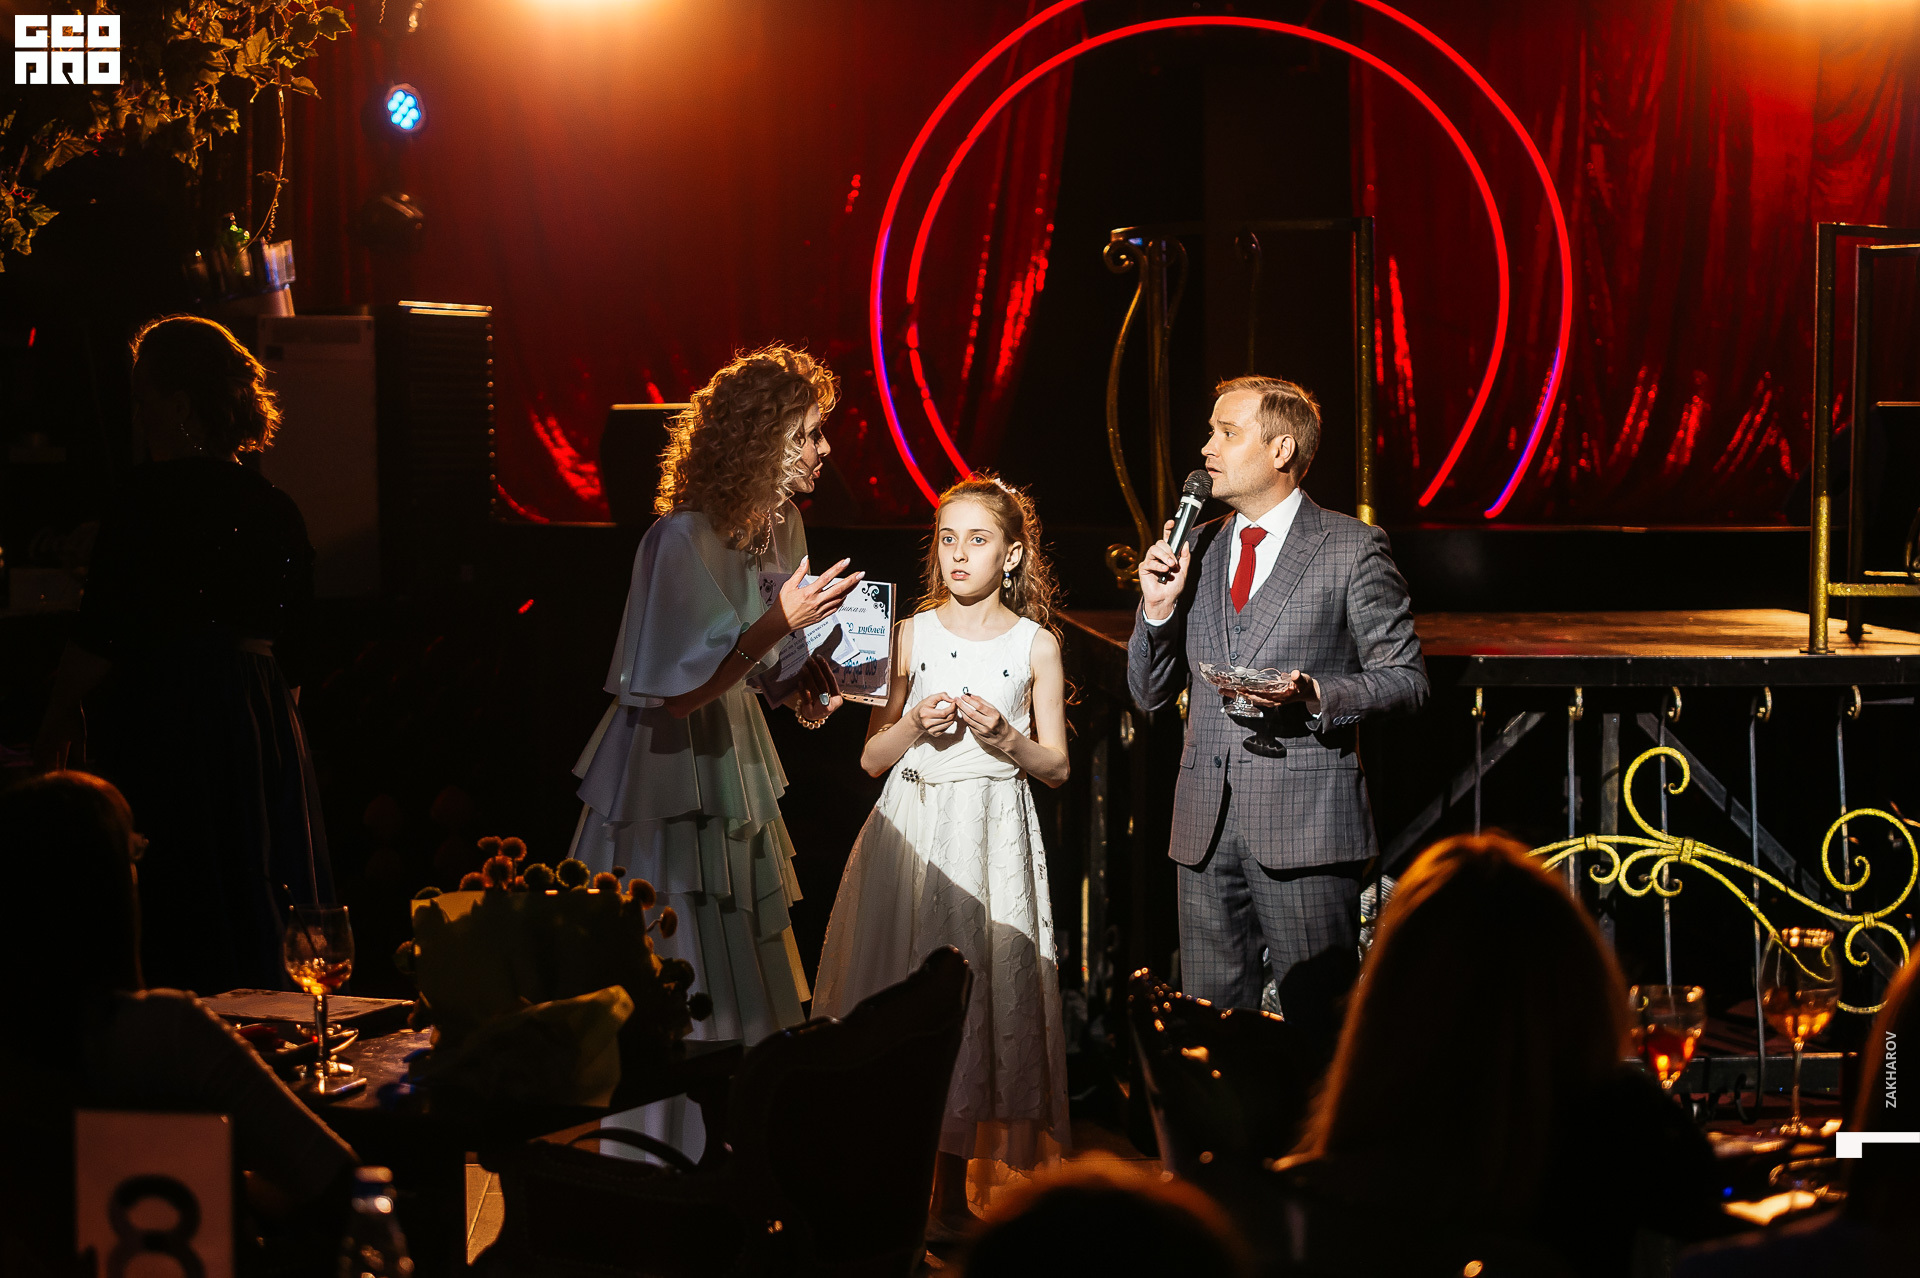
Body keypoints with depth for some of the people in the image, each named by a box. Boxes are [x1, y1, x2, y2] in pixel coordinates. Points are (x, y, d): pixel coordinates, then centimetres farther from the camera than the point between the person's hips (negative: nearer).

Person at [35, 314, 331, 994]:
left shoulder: (149, 496, -11)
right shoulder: (274, 506, 9)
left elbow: (101, 637, -12)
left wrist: (58, 718, -1)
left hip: (163, 715, -7)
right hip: (266, 725, 7)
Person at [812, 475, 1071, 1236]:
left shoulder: (1036, 645, 3)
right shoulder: (910, 636, 6)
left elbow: (1057, 766, 5)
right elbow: (872, 758, 7)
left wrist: (1004, 737, -12)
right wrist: (914, 726, -11)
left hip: (993, 829, -1)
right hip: (911, 825, 1)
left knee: (979, 986, -2)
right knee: (901, 984, -2)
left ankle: (952, 1187, 8)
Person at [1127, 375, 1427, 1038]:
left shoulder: (1353, 548, 0)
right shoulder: (1197, 549, 16)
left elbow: (1405, 679, -1)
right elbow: (1150, 693, 17)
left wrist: (1315, 695, -18)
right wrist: (1159, 607, -1)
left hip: (1304, 827, -5)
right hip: (1206, 826, 5)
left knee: (1318, 1027, -5)